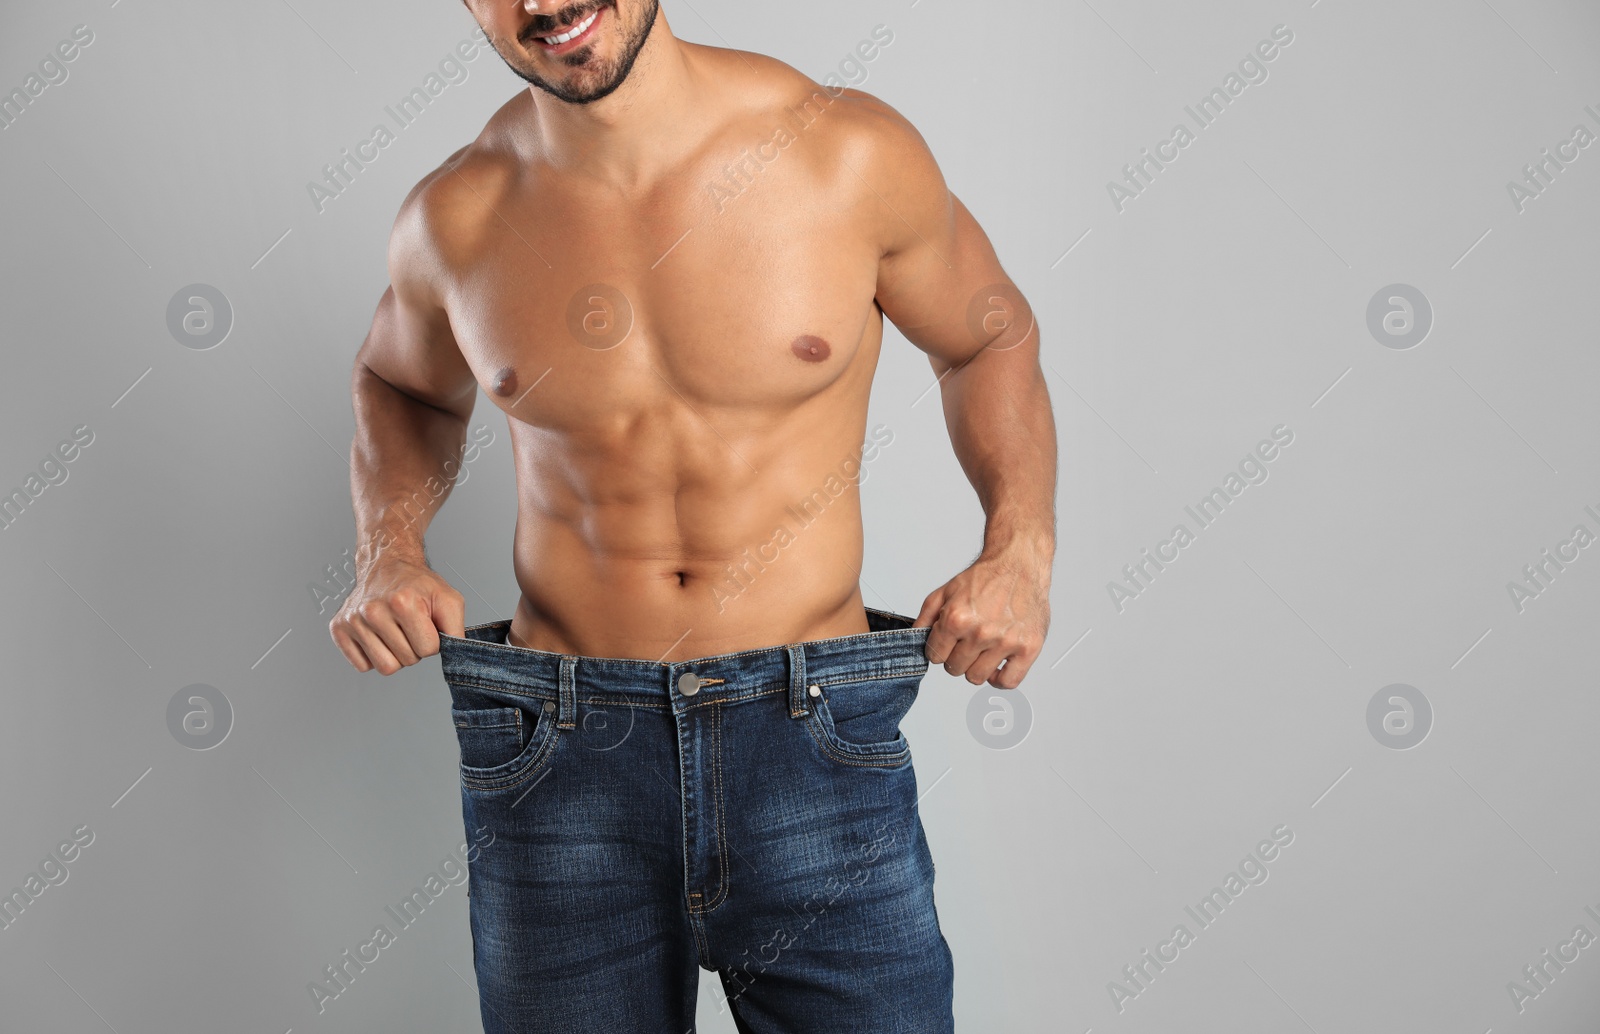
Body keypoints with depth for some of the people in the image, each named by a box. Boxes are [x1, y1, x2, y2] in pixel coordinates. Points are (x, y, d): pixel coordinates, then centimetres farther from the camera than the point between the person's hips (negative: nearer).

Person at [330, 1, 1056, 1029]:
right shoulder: (459, 218, -1)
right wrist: (388, 552, 1)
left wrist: (1020, 549, -5)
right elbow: (402, 385, 20)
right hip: (560, 763, 2)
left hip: (816, 748, -1)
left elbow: (991, 337, 10)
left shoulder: (852, 153, -7)